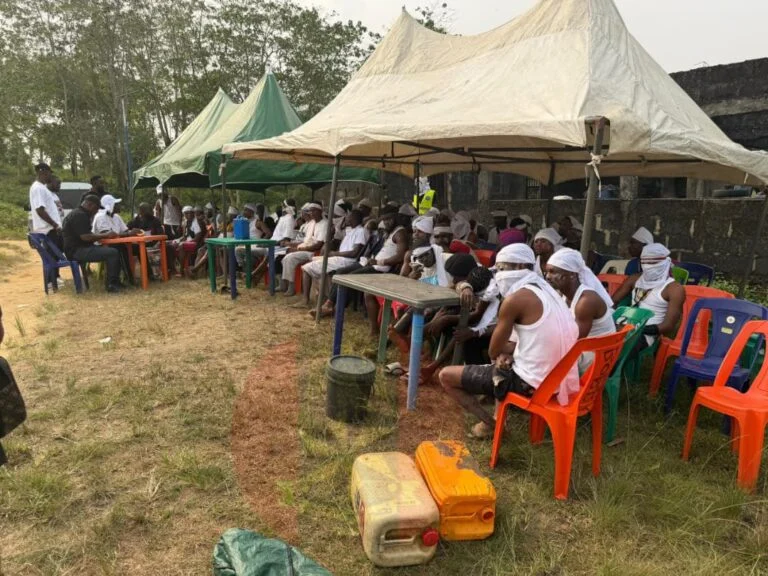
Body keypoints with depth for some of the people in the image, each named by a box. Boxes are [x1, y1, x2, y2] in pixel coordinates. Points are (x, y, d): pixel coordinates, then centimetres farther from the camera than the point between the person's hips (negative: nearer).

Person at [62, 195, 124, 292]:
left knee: (110, 250, 6)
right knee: (113, 253, -21)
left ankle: (115, 281, 4)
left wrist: (105, 235, 4)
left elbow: (87, 235, 18)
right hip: (77, 251, -11)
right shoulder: (79, 215, -15)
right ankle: (111, 284, -15)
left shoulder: (79, 214, 20)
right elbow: (85, 237, -23)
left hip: (80, 249, 11)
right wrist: (106, 235, -13)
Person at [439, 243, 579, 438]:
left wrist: (507, 349, 13)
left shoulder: (515, 298, -16)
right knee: (504, 357, 37)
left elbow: (493, 351, -9)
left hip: (531, 382, -9)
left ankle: (490, 424, 11)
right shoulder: (545, 291, 11)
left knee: (446, 376, 0)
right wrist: (511, 350, 2)